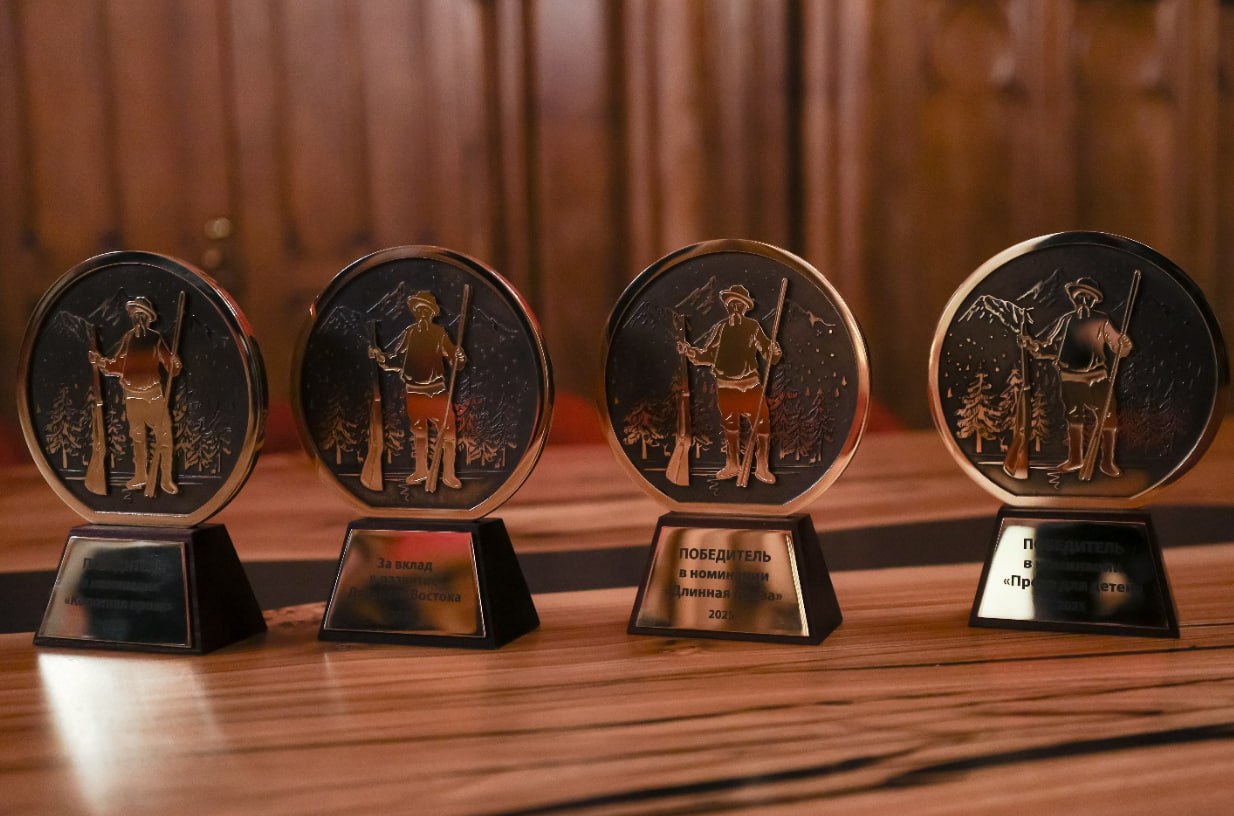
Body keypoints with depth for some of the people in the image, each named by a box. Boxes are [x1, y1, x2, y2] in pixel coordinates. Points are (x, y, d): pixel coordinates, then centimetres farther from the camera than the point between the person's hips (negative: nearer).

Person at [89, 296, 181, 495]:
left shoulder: (155, 338, -6)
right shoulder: (128, 338, 3)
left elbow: (171, 366, -9)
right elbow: (117, 365, 7)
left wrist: (174, 363, -30)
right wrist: (100, 361, -8)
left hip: (154, 394, -4)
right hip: (132, 396, 4)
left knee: (164, 436, -6)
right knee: (137, 437, 14)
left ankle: (166, 479, 1)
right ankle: (140, 477, 26)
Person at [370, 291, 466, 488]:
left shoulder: (440, 334, -7)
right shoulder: (409, 333, 1)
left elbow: (457, 362, -7)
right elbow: (394, 359, 6)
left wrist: (460, 356, -29)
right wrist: (378, 354, -11)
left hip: (436, 392, -3)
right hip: (414, 392, 3)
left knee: (448, 432, -6)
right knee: (418, 432, 15)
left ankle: (448, 474, 6)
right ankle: (421, 471, 30)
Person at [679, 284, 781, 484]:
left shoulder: (752, 327, -3)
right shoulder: (720, 328, 3)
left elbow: (768, 353, -5)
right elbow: (706, 355, 6)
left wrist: (774, 351, -27)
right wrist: (688, 350, -9)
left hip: (750, 385, -3)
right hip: (725, 386, 3)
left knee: (761, 423, -7)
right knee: (729, 425, 13)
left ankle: (762, 468, 2)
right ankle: (732, 465, 26)